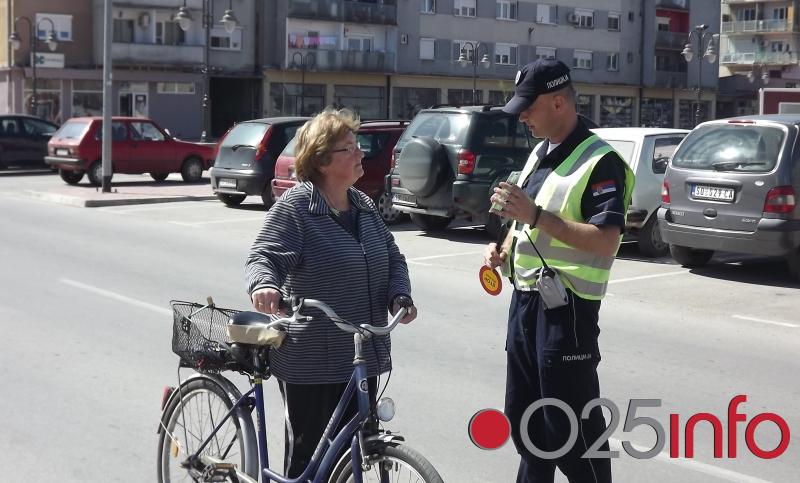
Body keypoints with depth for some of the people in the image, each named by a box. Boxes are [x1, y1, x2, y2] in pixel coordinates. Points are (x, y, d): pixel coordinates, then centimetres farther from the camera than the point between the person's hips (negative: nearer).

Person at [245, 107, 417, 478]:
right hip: (312, 361, -7)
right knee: (308, 456, 1)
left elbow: (392, 257, 17)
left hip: (363, 356, 7)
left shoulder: (362, 205, 11)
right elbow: (264, 256, -16)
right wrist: (264, 284, -38)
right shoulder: (294, 207, -10)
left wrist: (399, 295, -2)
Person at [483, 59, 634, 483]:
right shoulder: (540, 153, 13)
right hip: (525, 300, 9)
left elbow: (605, 241, -24)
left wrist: (536, 215, -27)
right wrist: (503, 251, 5)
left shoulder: (599, 162, -15)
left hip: (565, 308, -9)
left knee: (569, 425, -3)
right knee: (523, 415, 19)